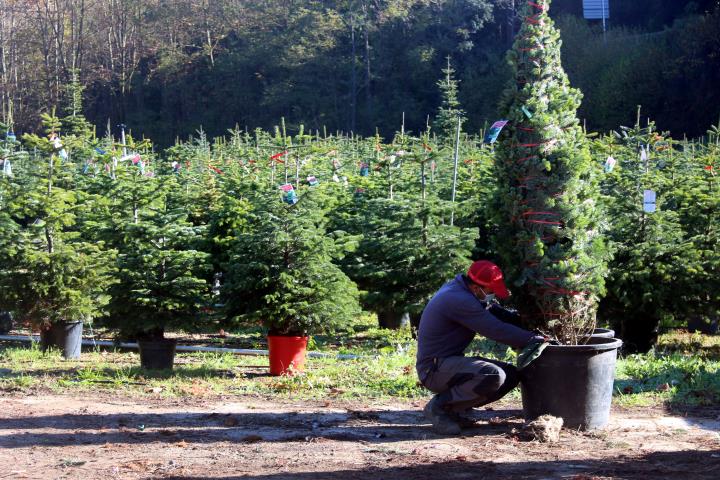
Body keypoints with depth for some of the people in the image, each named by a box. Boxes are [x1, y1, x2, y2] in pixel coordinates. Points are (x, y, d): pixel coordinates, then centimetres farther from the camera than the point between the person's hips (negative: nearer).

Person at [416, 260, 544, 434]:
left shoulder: (458, 288, 9)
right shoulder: (459, 300, -22)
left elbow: (494, 310, 20)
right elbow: (498, 331, -24)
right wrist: (538, 340, -17)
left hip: (451, 362, 11)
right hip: (435, 368, -11)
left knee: (511, 374, 7)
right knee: (494, 376, -31)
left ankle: (452, 408, 8)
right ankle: (440, 406, -12)